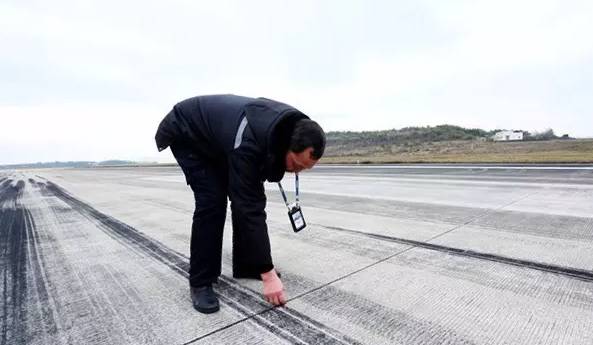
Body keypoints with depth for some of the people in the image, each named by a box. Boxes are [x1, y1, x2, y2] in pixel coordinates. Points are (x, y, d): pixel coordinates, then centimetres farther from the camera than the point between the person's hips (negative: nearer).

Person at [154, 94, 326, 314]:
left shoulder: (291, 127, -20)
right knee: (212, 201, -20)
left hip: (217, 137, 7)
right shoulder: (248, 144, -42)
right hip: (187, 134, -7)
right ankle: (200, 283, -4)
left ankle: (245, 266, 11)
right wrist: (268, 274, -34)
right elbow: (250, 210, -39)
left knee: (244, 198, -3)